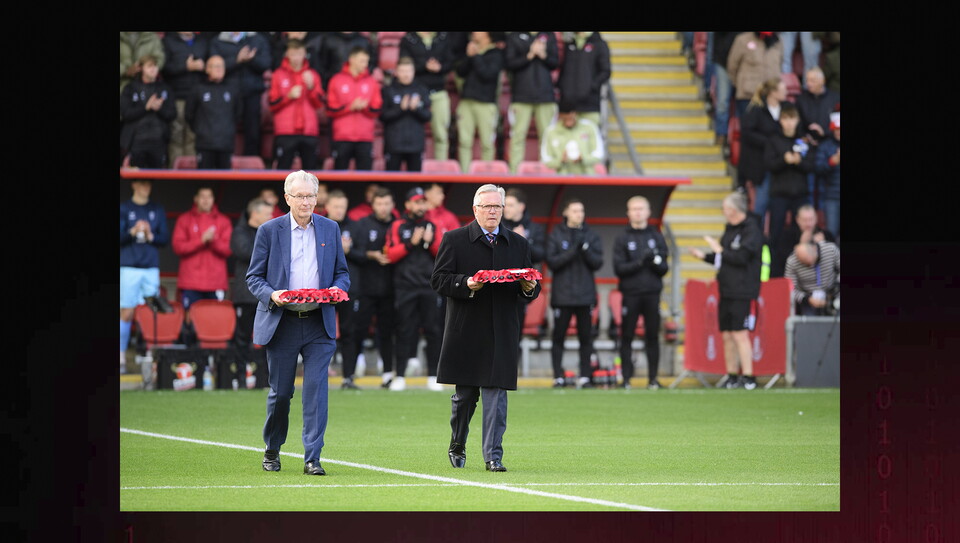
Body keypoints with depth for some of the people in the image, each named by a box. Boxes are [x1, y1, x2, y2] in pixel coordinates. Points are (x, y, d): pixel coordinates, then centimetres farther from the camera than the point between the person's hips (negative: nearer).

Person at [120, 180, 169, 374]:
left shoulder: (157, 210, 13)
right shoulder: (124, 209, 5)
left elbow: (165, 238, 10)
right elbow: (119, 238, -3)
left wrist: (151, 236, -9)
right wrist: (133, 232, -20)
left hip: (151, 268, 3)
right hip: (129, 268, -3)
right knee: (127, 313, -6)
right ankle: (121, 356, -3)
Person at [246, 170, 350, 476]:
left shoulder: (330, 229, 9)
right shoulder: (269, 231, 2)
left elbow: (342, 273, 14)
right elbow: (254, 277, 2)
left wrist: (337, 289, -8)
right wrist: (271, 295, -17)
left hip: (319, 325, 1)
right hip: (281, 322, -1)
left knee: (316, 388, -9)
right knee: (280, 392, 6)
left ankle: (312, 458, -7)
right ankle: (272, 450, 27)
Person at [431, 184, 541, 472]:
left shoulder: (518, 244, 13)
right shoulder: (455, 240, 3)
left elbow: (530, 288, 16)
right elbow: (439, 280, -2)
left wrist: (529, 288, -8)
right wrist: (466, 284, -19)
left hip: (502, 332, 2)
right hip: (466, 329, -1)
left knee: (496, 392, -5)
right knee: (465, 392, 7)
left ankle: (493, 455, -6)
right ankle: (457, 443, 30)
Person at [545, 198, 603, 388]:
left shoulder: (592, 236, 9)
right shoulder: (556, 235, 3)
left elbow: (597, 263, 2)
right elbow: (552, 262, -6)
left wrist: (586, 249, -14)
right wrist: (572, 251, -16)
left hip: (585, 294, 2)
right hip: (562, 294, -2)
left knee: (586, 337, 1)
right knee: (558, 336, -2)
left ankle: (584, 377, 5)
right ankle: (558, 377, 3)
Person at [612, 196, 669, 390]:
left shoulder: (657, 237, 10)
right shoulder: (622, 239, 6)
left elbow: (664, 269, 7)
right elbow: (619, 268, -3)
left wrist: (656, 261, -14)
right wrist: (640, 262, -15)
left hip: (652, 294, 1)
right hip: (630, 294, -1)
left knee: (652, 336, 2)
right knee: (627, 337, -1)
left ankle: (653, 378, 6)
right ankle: (626, 379, 3)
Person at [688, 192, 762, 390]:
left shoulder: (751, 230, -10)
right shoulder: (729, 230, 16)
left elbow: (740, 258, -19)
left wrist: (719, 250, -10)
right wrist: (704, 256, 12)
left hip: (743, 292, -8)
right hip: (726, 291, 8)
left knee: (740, 334, -11)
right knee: (727, 335, 8)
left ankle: (749, 378, -10)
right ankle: (732, 377, 14)